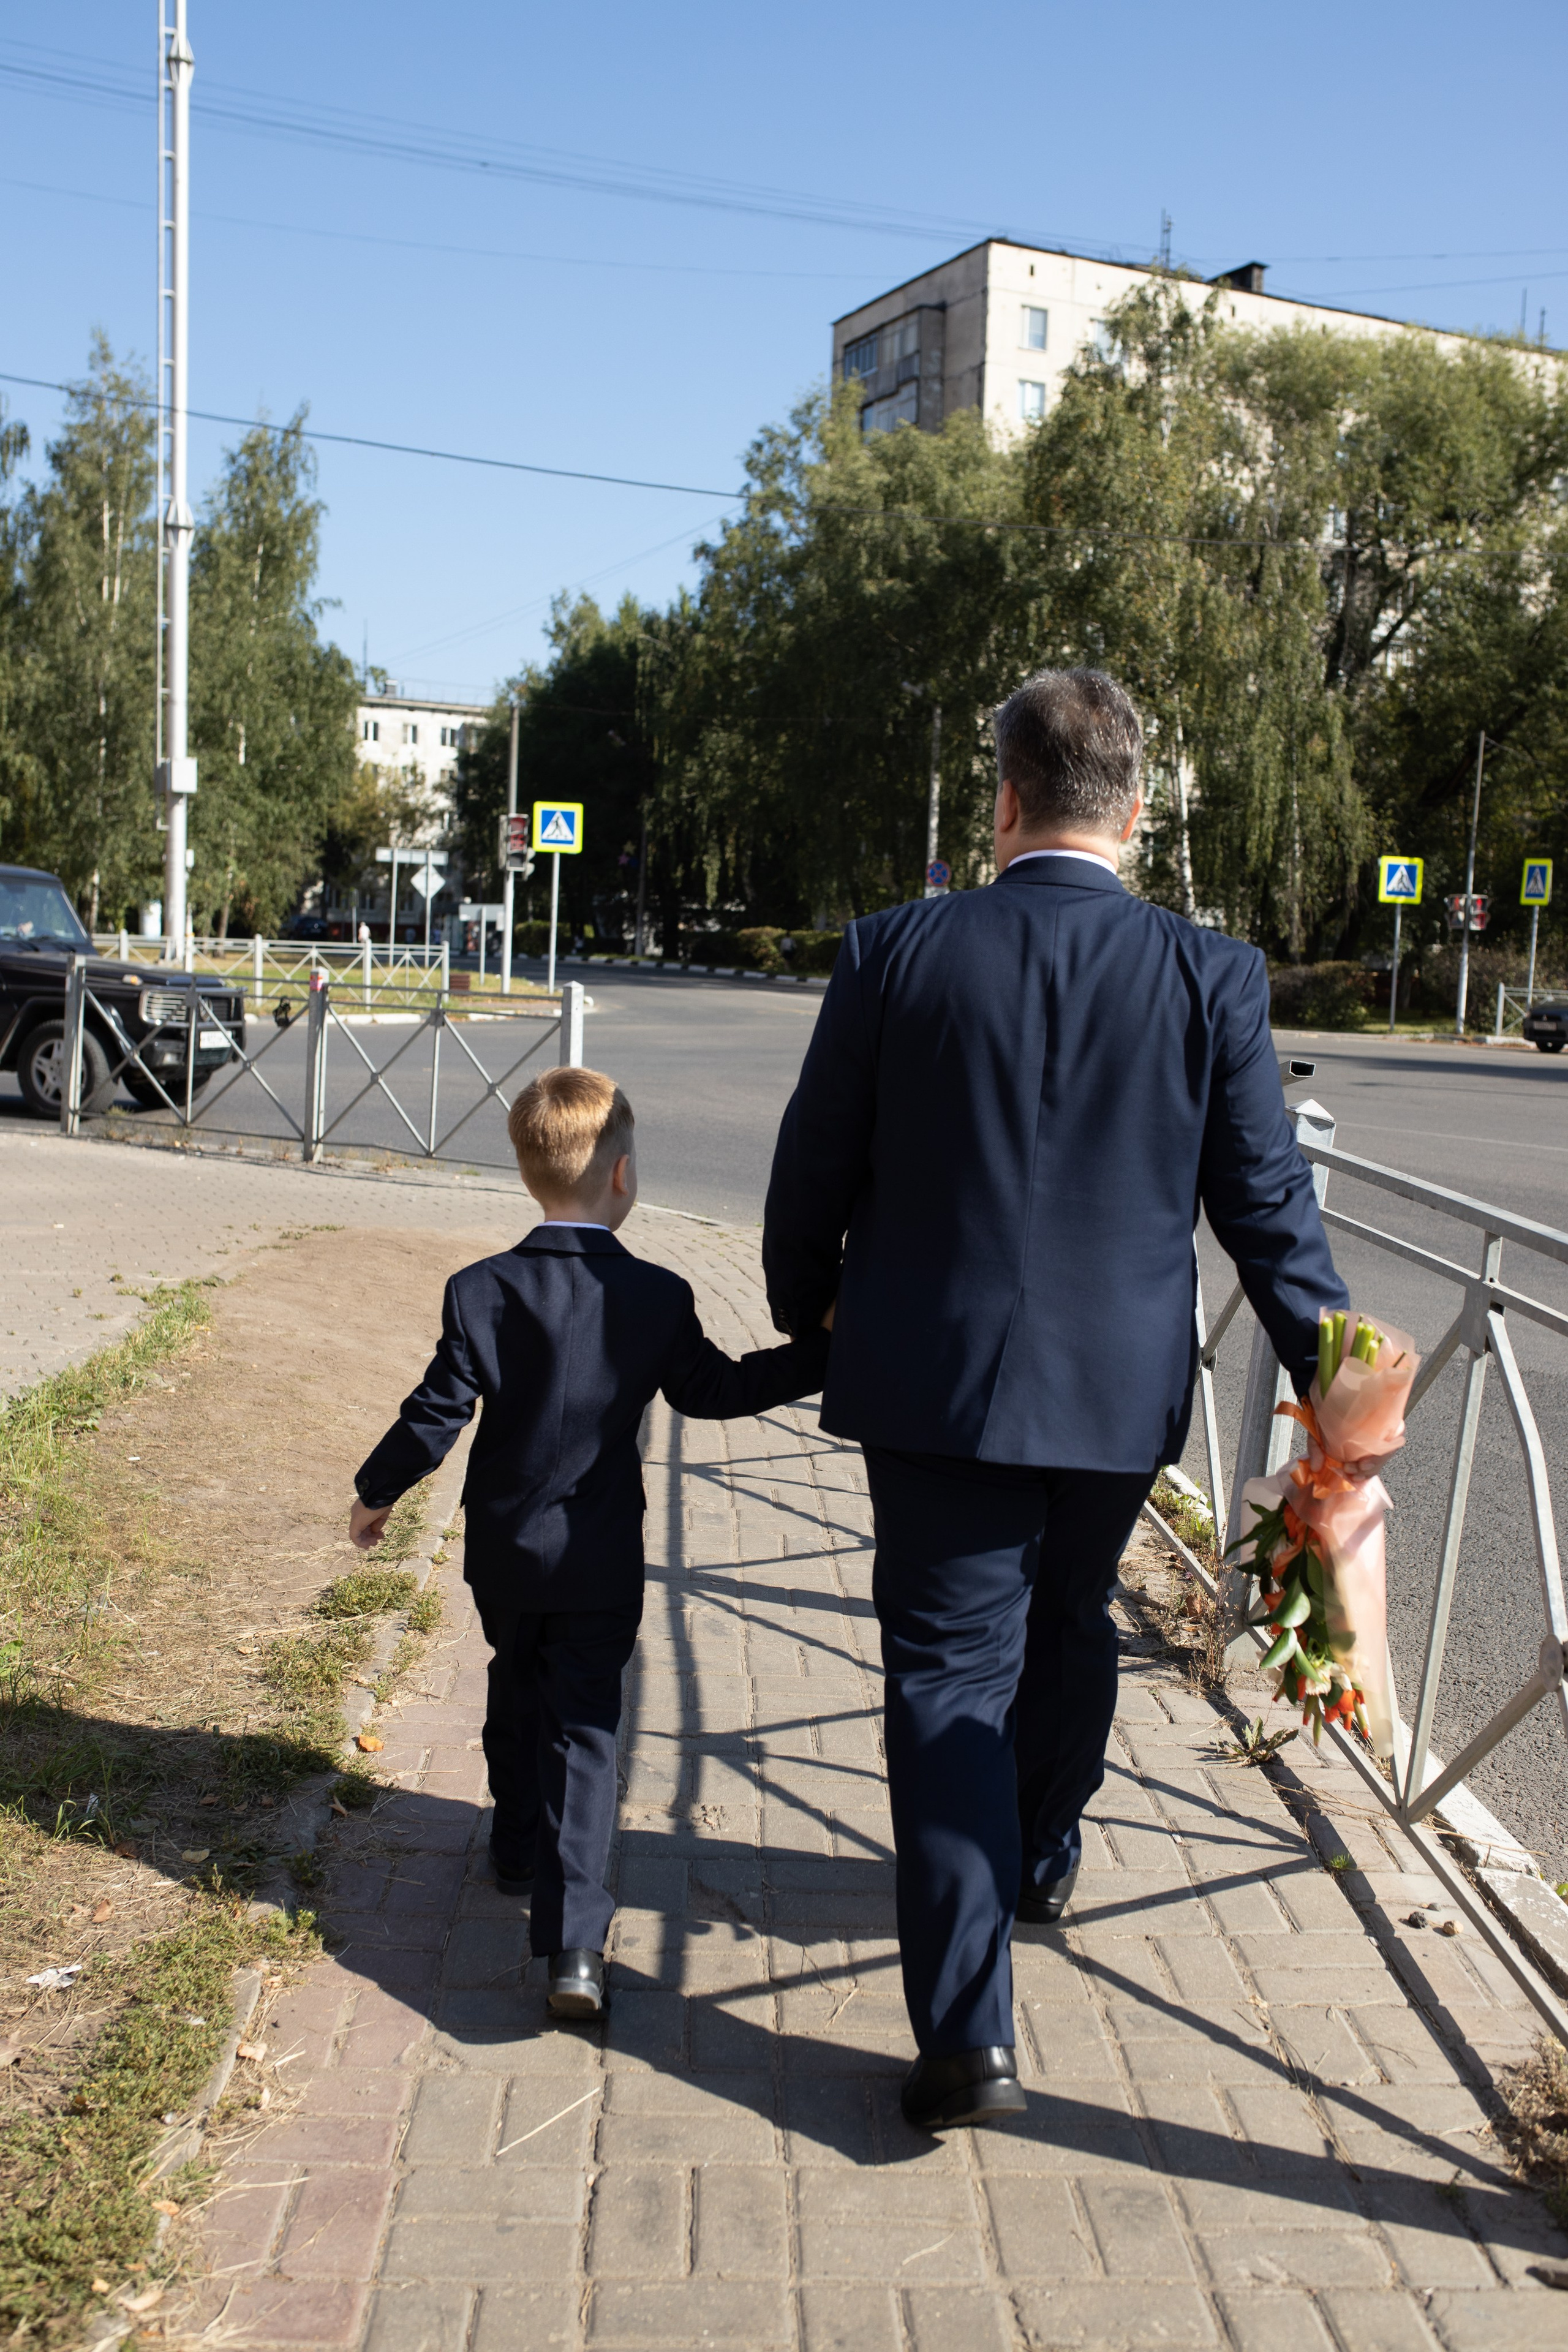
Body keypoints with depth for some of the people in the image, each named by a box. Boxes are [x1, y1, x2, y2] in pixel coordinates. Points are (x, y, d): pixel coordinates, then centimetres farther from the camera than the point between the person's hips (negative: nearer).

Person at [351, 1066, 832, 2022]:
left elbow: (436, 1414, -7)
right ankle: (574, 1939, -9)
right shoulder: (659, 1299, -11)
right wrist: (820, 1350, 11)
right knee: (582, 1729, 1)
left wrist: (377, 1493, 9)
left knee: (518, 1698, 25)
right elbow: (716, 1390, 2)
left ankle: (520, 1851, 44)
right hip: (601, 1564, -2)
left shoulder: (482, 1291, -10)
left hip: (503, 1552, 2)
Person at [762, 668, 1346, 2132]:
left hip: (935, 1383, -2)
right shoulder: (1211, 977, -7)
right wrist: (1333, 1374, 6)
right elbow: (1266, 1202, -5)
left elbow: (812, 1176, -2)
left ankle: (968, 2030, 2)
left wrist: (804, 1321, 15)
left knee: (951, 1677, 5)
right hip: (1121, 1392, 3)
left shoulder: (894, 953, -9)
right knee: (1069, 1629, 25)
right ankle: (1041, 1862, 49)